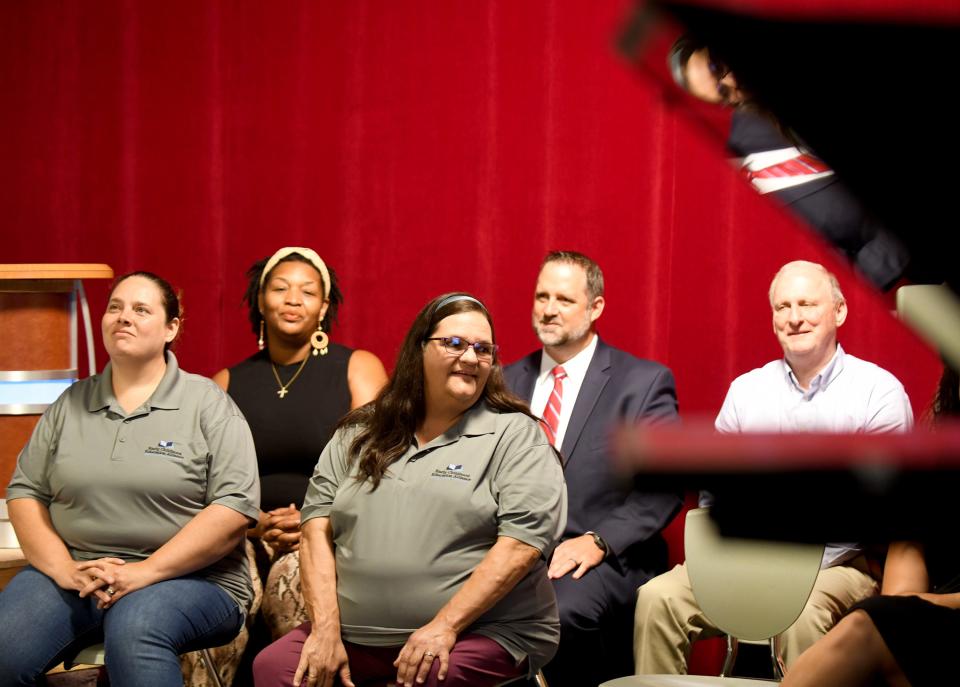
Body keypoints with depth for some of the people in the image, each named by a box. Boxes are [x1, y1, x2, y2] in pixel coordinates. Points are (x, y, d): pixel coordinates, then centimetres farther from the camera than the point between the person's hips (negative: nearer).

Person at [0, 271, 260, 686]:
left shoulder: (209, 405, 2)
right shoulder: (70, 405, 14)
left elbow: (236, 506, -8)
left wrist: (146, 571, -16)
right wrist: (63, 569, -8)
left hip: (187, 576, -3)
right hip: (73, 575, 3)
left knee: (134, 628, -36)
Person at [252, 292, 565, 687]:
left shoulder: (514, 436, 1)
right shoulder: (360, 434, 13)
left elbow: (522, 542, -10)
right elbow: (318, 525, 7)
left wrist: (444, 627, -17)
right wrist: (326, 629, -6)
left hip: (480, 632, -3)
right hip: (358, 635, 3)